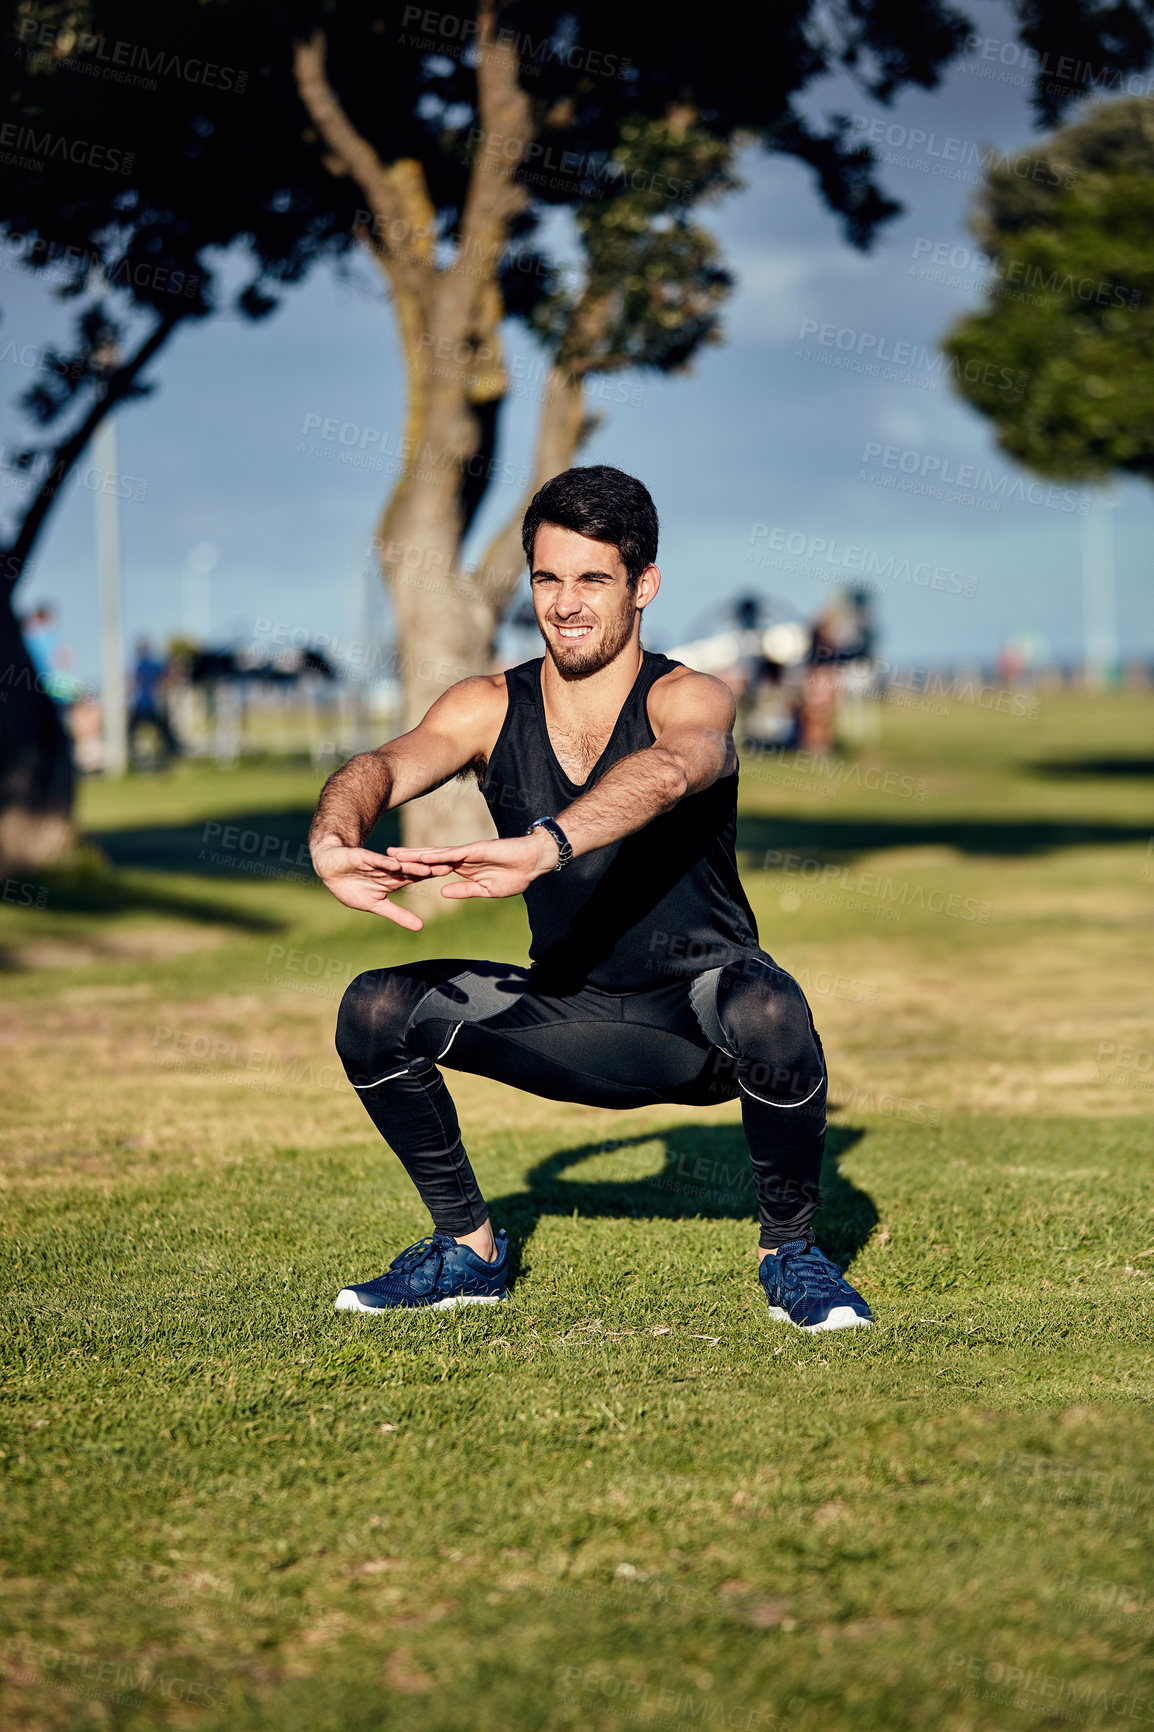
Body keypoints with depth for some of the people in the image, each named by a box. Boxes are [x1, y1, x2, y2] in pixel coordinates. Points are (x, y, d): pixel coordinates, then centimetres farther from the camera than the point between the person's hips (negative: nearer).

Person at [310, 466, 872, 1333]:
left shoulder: (690, 699, -16)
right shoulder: (491, 708, -4)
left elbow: (666, 772, -41)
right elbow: (387, 767, -23)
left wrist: (544, 846, -61)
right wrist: (336, 840, -49)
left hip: (697, 1014, -4)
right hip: (574, 1016, 4)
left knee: (768, 1011, -38)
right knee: (377, 1011, -14)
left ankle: (792, 1252, -11)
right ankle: (468, 1248, 7)